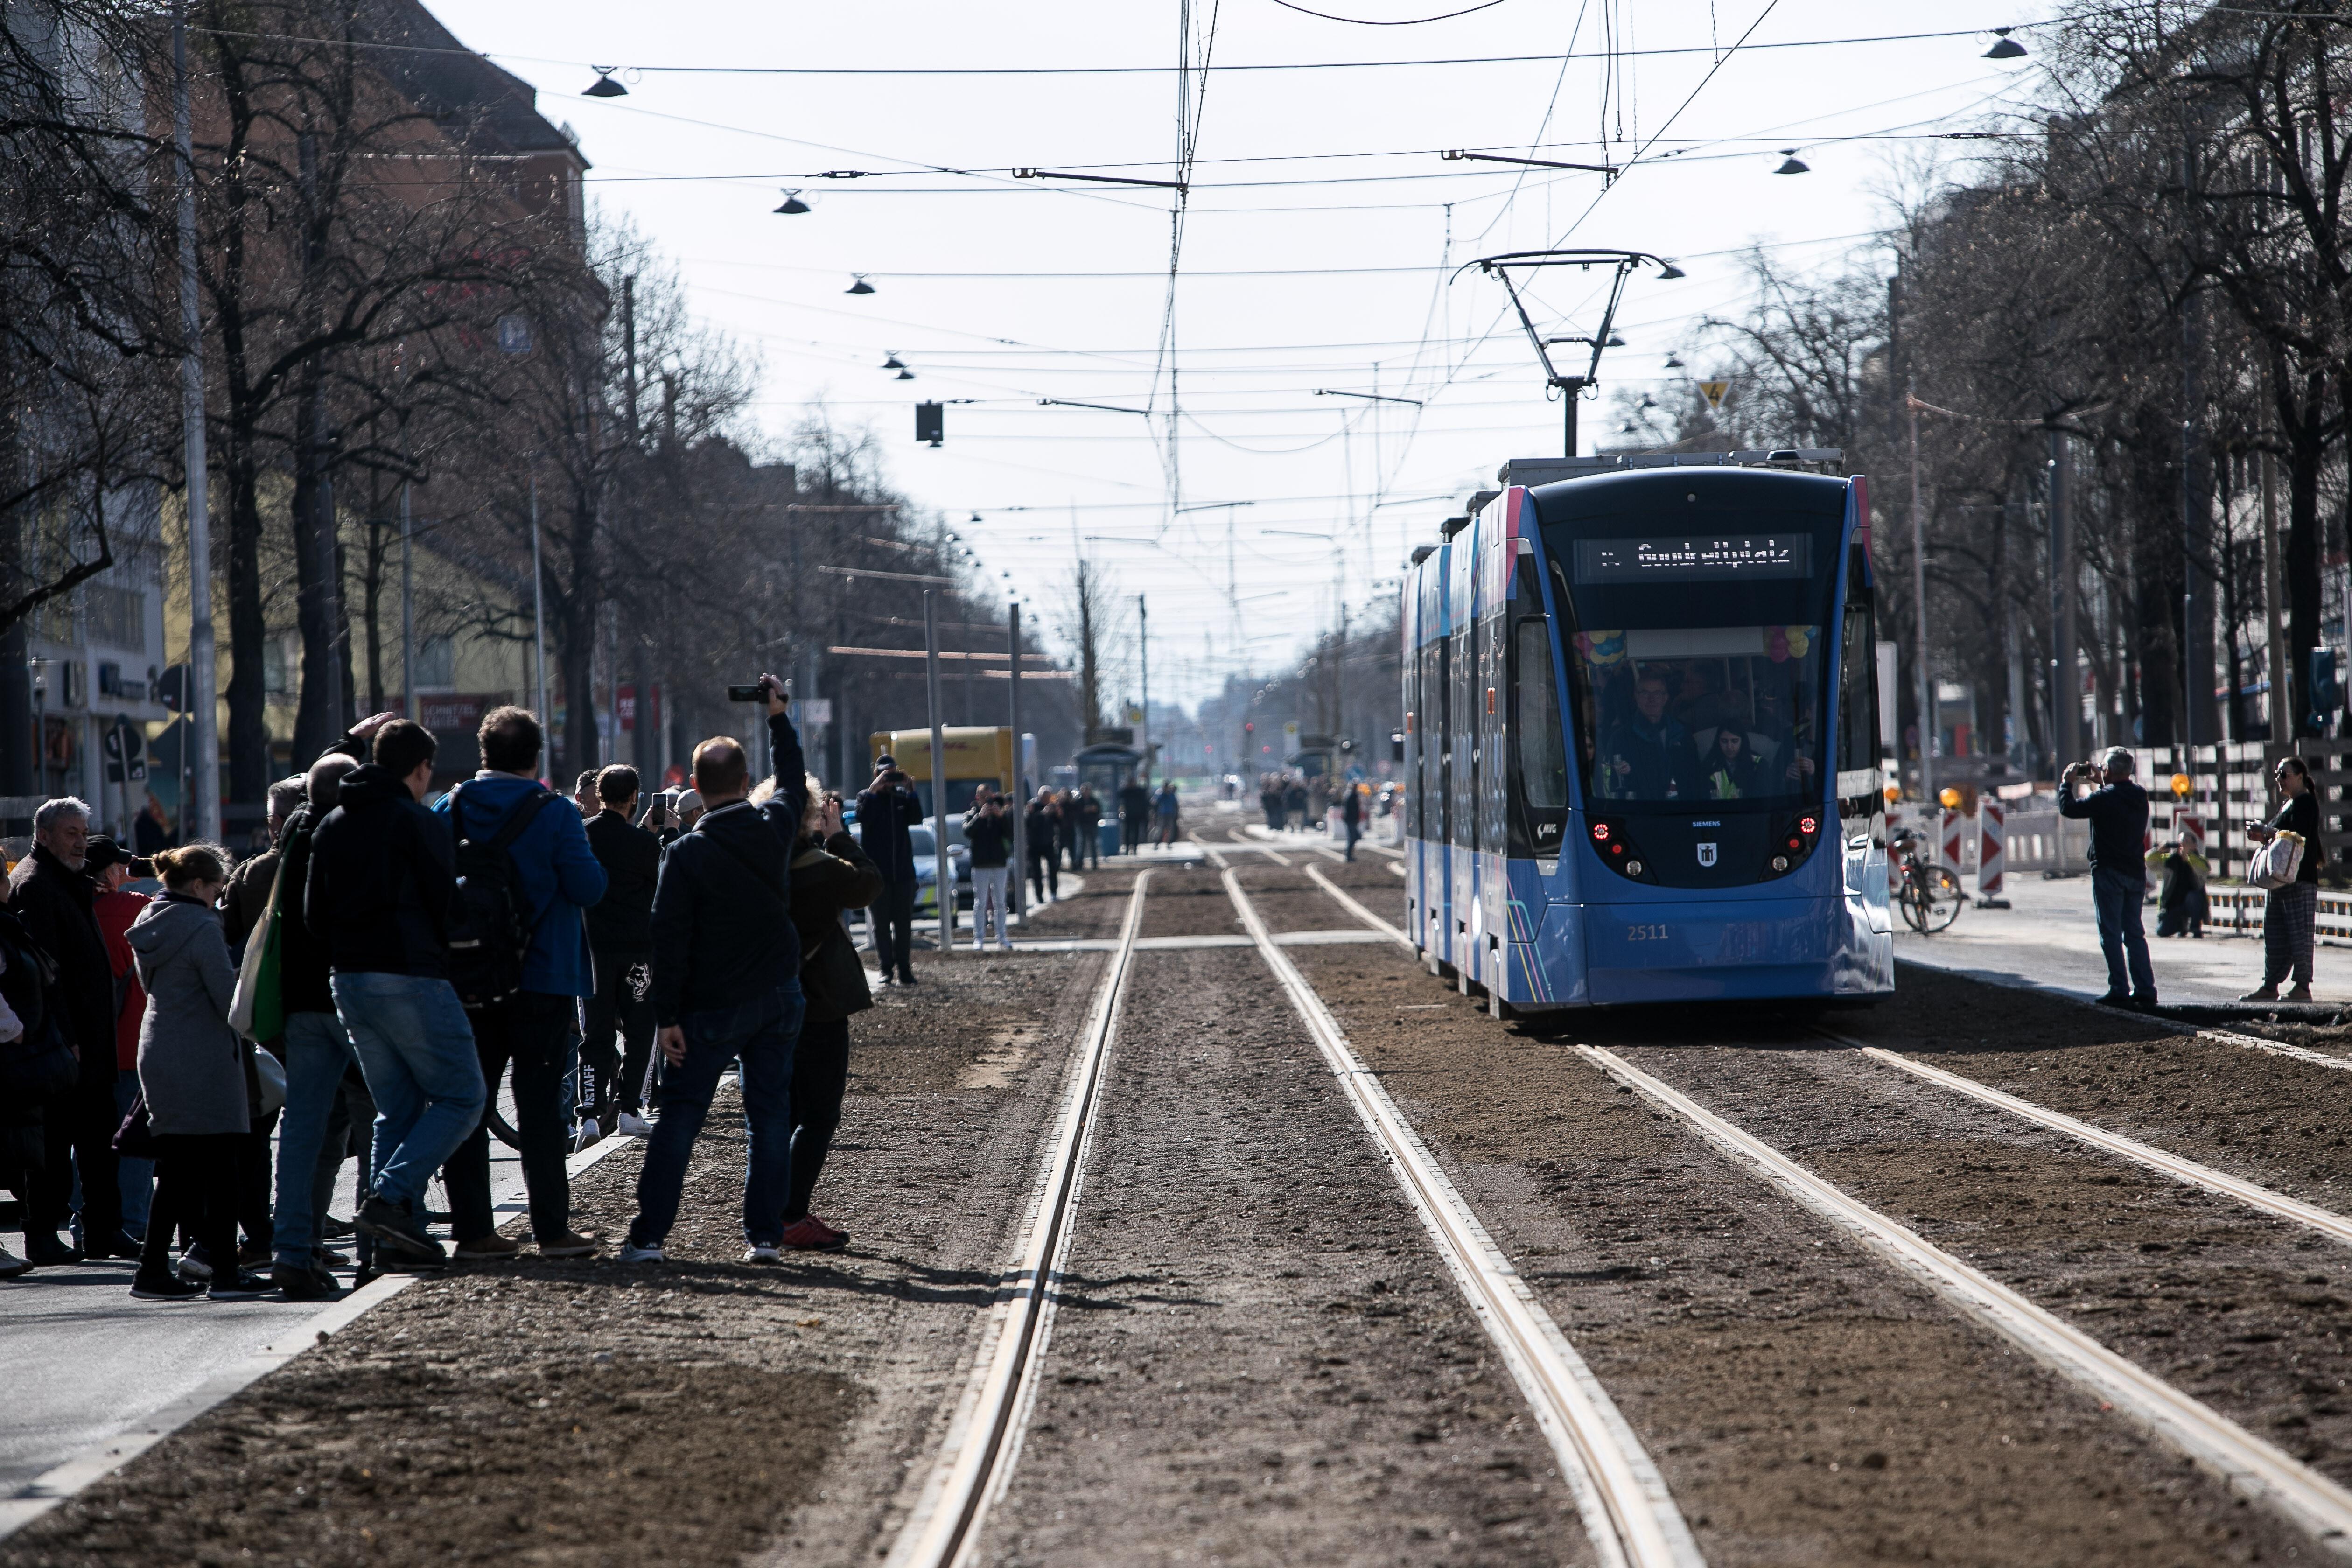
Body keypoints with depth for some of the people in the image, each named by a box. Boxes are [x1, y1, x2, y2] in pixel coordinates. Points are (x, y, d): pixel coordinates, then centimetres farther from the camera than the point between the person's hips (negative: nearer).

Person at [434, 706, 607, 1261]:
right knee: (541, 1103, 1)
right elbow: (589, 887, -10)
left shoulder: (451, 810, 2)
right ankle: (552, 1228, 0)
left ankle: (473, 1229, 5)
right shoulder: (553, 814, -9)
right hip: (541, 980, -3)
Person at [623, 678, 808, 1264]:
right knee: (770, 1116, 8)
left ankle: (649, 1235, 0)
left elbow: (669, 939, -14)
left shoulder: (687, 855, -13)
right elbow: (794, 783, 22)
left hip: (713, 1006, -4)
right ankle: (765, 1234, 6)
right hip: (779, 994, 4)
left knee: (679, 1118, 1)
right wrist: (777, 715, 32)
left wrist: (667, 1015, -10)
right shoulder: (775, 828, -1)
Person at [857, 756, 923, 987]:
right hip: (878, 871, -2)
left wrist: (910, 790, -15)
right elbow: (863, 817, -16)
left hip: (903, 871, 2)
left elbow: (917, 818, -6)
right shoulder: (867, 796, 4)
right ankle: (886, 969, 0)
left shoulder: (902, 795, 10)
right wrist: (874, 789, -23)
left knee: (904, 922, 2)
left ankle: (904, 968, 4)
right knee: (881, 922, 0)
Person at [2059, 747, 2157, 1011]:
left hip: (2109, 873, -7)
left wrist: (2067, 782, 4)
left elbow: (2068, 808, -12)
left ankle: (2120, 991, -7)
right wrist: (2101, 783, 28)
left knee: (2111, 934, -2)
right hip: (2136, 873, 7)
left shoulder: (2104, 798, -16)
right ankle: (2145, 991, 7)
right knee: (2134, 933, 11)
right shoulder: (2140, 797, 6)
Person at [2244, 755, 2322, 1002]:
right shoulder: (2288, 804, 21)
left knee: (2299, 933, -8)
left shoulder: (2306, 802, -9)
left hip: (2300, 878, -10)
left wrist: (2267, 832, -15)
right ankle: (2270, 986, 13)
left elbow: (2298, 836, -20)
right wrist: (2264, 836, 6)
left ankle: (2303, 988, -6)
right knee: (2274, 934, 10)